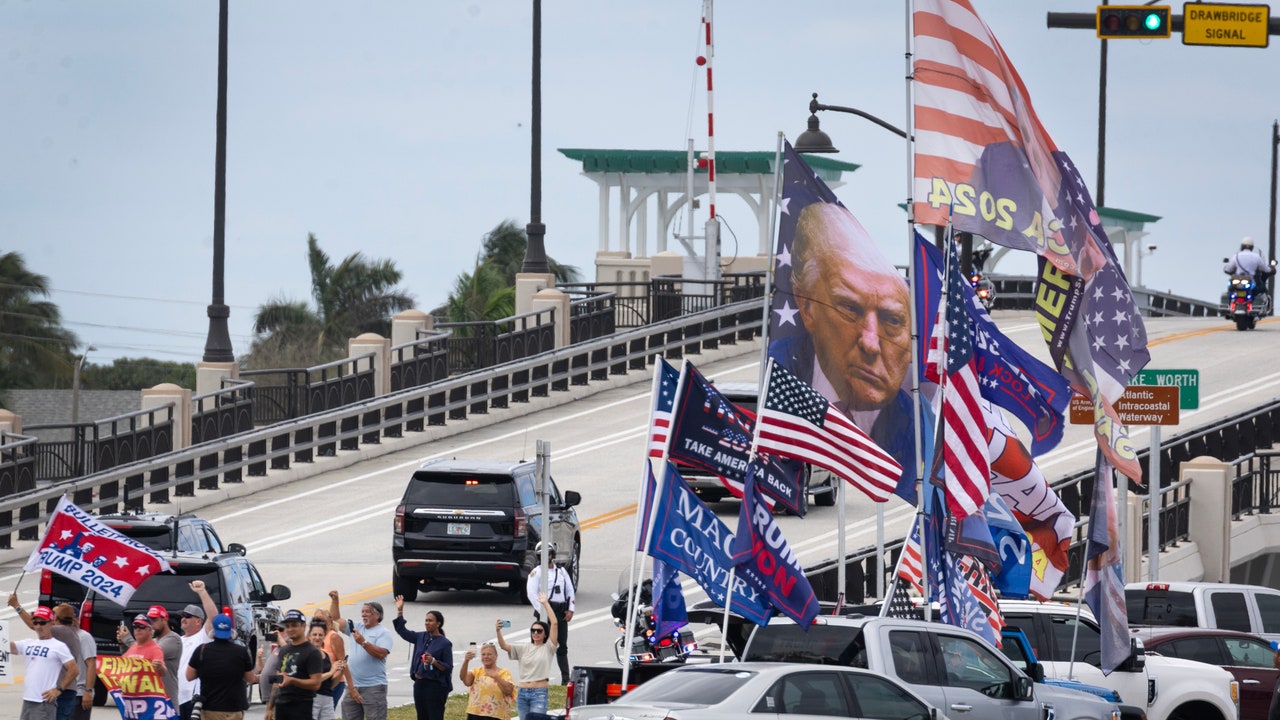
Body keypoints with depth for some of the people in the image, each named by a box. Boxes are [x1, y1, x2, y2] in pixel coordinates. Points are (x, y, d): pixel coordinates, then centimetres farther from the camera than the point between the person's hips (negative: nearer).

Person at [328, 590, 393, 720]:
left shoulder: (383, 633, -4)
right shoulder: (357, 627, 16)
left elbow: (381, 653, -18)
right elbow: (336, 619, 23)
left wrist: (364, 642, -26)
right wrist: (334, 600, 12)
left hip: (373, 686, -7)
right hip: (353, 686, 7)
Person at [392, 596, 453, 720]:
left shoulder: (444, 643, -8)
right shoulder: (421, 638, 10)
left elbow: (448, 668, -10)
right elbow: (402, 630, 19)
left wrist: (434, 661, -25)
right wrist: (399, 611, 11)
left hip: (436, 686, -7)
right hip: (419, 684, 7)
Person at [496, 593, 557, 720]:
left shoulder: (548, 648, 1)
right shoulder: (524, 648, 13)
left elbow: (554, 623, -8)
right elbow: (504, 646, 2)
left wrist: (545, 603, -6)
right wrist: (498, 631, -17)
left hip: (539, 694, -5)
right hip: (523, 693, 5)